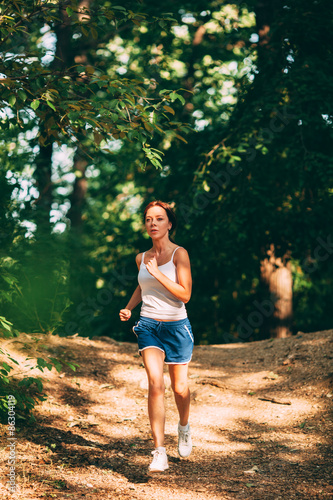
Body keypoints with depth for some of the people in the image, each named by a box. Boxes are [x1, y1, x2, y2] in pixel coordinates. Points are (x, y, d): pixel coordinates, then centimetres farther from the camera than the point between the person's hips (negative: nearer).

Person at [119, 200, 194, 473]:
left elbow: (185, 294, -15)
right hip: (148, 326, 2)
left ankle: (184, 426, 43)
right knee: (155, 383, -16)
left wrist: (157, 272, -19)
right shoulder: (142, 258, 8)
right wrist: (129, 307, 11)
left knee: (179, 388, 9)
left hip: (176, 327, -2)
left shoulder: (179, 254, -6)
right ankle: (160, 453, -20)